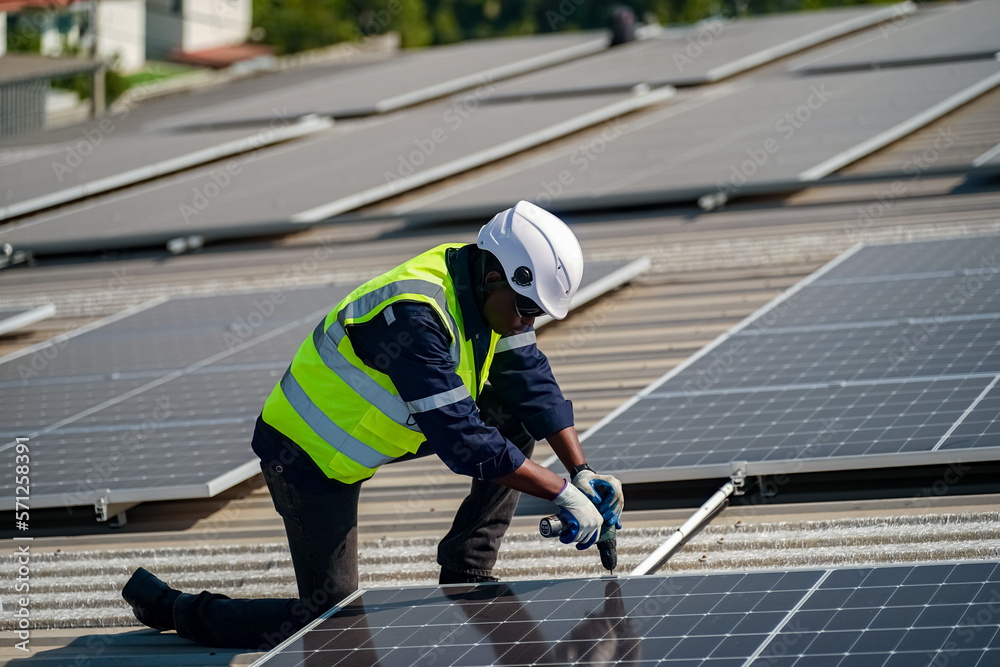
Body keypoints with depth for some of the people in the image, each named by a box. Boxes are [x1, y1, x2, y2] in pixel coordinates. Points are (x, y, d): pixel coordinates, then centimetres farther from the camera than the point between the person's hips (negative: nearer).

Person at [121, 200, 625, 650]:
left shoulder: (489, 291, -7)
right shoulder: (416, 318, -35)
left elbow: (535, 383, 0)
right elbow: (461, 440, -36)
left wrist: (581, 471, -10)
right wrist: (563, 493, -32)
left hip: (363, 421, 9)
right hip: (312, 453, -9)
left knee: (514, 415, -2)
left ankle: (465, 576, 5)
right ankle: (164, 605, 9)